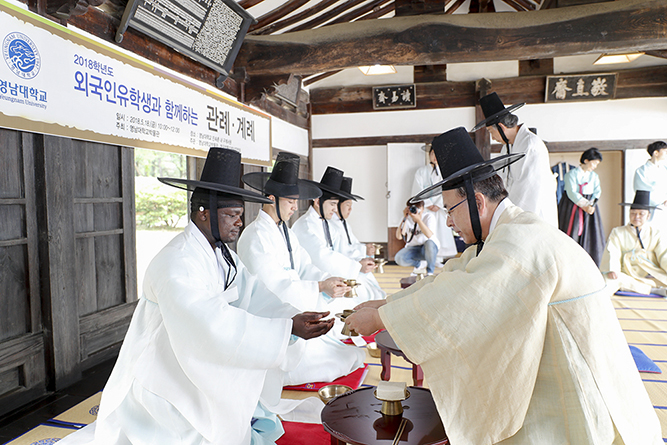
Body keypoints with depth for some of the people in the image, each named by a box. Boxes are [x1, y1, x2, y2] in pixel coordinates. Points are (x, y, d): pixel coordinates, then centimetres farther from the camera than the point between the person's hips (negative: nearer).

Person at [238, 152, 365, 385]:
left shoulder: (284, 232, 11)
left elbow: (304, 267, 6)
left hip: (291, 304, 9)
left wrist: (329, 280, -12)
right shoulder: (255, 237, -18)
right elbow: (274, 286, -24)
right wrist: (320, 287, -27)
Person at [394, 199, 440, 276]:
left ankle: (430, 272, -13)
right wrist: (405, 218, -28)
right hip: (413, 249, 2)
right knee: (398, 258, -27)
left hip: (429, 249, -2)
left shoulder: (429, 216, -14)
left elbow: (429, 235, -32)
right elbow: (399, 236, -24)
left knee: (429, 242, -38)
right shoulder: (407, 219, -9)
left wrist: (418, 220, -39)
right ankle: (418, 265, 7)